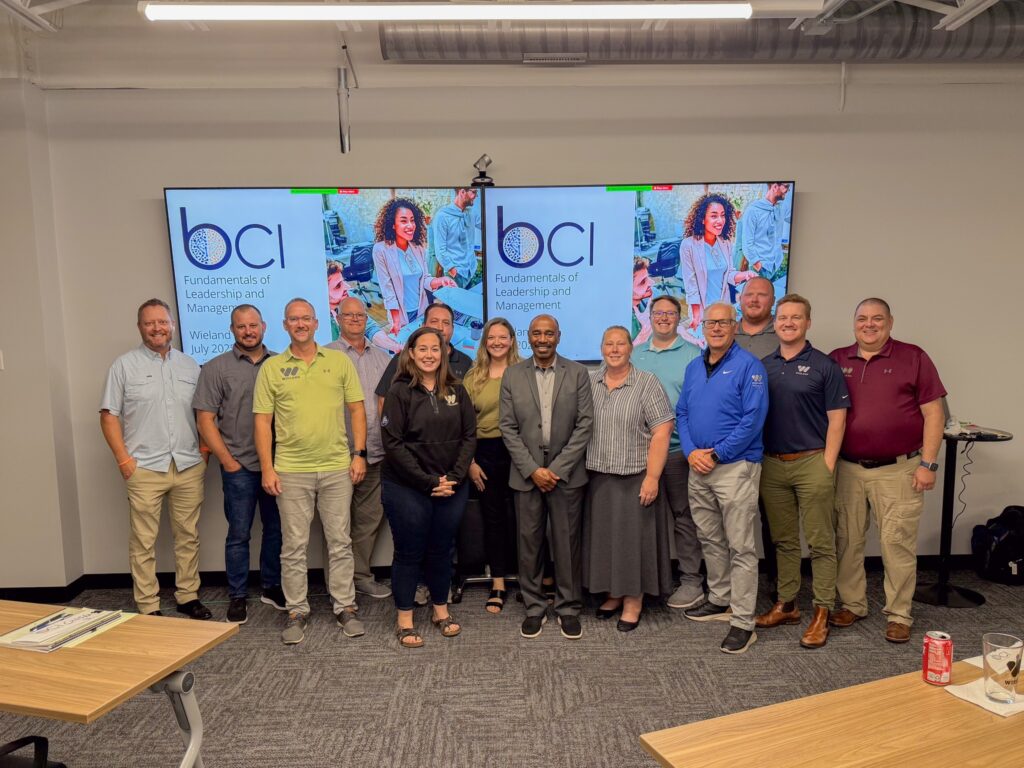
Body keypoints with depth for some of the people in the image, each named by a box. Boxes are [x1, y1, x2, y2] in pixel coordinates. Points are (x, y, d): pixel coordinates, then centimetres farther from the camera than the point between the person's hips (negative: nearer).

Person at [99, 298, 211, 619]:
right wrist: (124, 459, -7)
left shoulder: (189, 365, 11)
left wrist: (205, 449, 5)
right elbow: (109, 415, 0)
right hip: (144, 469, -3)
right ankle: (148, 607, 13)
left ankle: (188, 596, 23)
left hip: (189, 467, 3)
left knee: (188, 536, 10)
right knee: (143, 542, 2)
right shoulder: (125, 365, 1)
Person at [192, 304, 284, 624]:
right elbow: (205, 419, -2)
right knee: (239, 534, 6)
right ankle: (237, 596, 19)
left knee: (276, 529, 12)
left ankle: (272, 587, 27)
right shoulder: (216, 368, 0)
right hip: (240, 467, -2)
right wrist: (227, 460, -6)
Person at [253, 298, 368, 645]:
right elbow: (262, 420, 2)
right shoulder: (272, 367, 3)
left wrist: (359, 453, -2)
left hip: (337, 467, 1)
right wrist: (267, 468, -4)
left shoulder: (339, 361, 5)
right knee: (294, 545, 8)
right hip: (291, 471, 0)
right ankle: (296, 611, 21)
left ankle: (345, 607, 21)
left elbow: (356, 409, 6)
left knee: (340, 541, 9)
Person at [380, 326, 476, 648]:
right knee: (409, 553, 6)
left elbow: (469, 436, 5)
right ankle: (404, 621, 21)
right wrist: (428, 482, -15)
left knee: (442, 550, 15)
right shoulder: (400, 392, -6)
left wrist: (454, 477, -8)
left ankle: (441, 610, 32)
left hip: (451, 487, 4)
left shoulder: (456, 391, 6)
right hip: (407, 489, -3)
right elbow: (393, 443, -11)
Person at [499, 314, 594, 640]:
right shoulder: (512, 376, 4)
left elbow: (585, 424, -4)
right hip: (526, 474, 1)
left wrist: (558, 469, -9)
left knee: (567, 543, 6)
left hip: (567, 474, -1)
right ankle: (534, 607, 22)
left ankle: (568, 608, 20)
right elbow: (508, 427, 0)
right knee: (529, 543, 7)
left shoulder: (578, 373, 1)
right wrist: (532, 469, -8)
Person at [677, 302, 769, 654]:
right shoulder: (693, 367, 13)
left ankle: (743, 622, 5)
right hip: (698, 467, 7)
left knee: (740, 547, -2)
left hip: (735, 467, -7)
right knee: (710, 540, 18)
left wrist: (715, 454, -15)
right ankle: (720, 601, 34)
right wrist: (691, 452, -4)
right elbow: (681, 413, 13)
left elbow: (753, 419, -16)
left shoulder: (748, 366, -8)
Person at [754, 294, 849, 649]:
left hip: (811, 463, -4)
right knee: (783, 540, 13)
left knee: (820, 542, 2)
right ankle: (786, 604, 24)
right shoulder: (763, 366, 10)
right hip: (772, 464, 4)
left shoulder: (824, 365, -2)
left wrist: (828, 466, -10)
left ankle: (822, 613, 11)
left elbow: (836, 418, -4)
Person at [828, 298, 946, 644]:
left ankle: (899, 615, 16)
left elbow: (933, 414, -1)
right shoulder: (837, 360, 8)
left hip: (898, 470, -3)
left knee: (898, 542, 2)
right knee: (846, 541, 9)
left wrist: (928, 464, -7)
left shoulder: (913, 358, 0)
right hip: (847, 469, 3)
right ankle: (852, 604, 24)